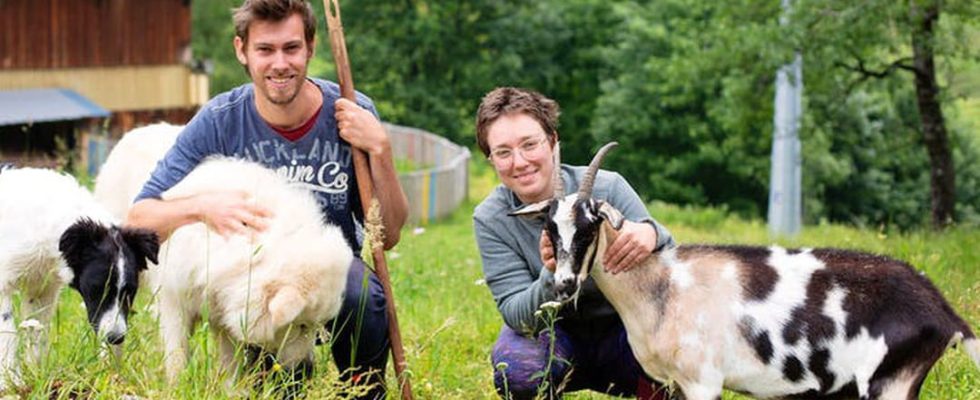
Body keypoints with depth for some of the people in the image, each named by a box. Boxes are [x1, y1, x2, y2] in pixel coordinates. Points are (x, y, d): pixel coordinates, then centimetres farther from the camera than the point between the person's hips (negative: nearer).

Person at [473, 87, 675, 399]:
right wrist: (553, 279, -42)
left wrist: (652, 236, -41)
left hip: (621, 330, -1)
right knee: (514, 365, -34)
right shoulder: (490, 220, -13)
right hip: (554, 336, 1)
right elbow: (514, 313, -19)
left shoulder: (607, 188, -17)